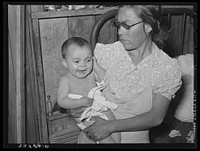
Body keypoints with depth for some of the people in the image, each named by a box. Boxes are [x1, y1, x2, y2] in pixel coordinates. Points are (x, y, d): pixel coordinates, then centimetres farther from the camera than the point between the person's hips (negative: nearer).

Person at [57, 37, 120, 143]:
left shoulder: (92, 74, 0)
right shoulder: (66, 81, -11)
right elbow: (61, 101, -18)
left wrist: (96, 66, -2)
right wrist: (80, 102, -28)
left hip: (101, 109, 4)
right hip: (85, 118, -4)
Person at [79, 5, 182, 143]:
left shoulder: (168, 68, -8)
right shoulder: (107, 52, -5)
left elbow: (156, 117, -12)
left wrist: (111, 126, -19)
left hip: (135, 138, -1)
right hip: (95, 134, 1)